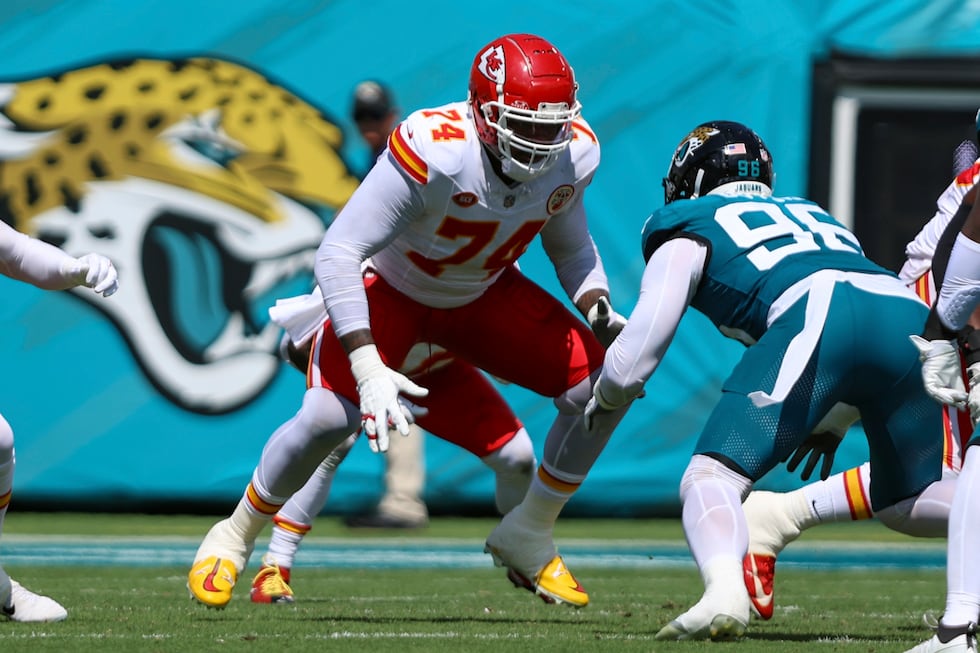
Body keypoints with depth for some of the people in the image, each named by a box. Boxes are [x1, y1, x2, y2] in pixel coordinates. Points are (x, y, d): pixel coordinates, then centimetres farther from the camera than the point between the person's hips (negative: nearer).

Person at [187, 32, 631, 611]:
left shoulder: (574, 155, -21)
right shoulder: (433, 152, -39)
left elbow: (570, 244, 3)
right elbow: (336, 255, -37)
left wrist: (596, 306, -17)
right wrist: (368, 368, -45)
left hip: (486, 295, 5)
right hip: (391, 289, -5)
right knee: (331, 416, -25)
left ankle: (526, 540, 11)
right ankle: (234, 538, 4)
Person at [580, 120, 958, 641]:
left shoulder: (689, 232, 24)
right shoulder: (812, 213, 41)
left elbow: (631, 365, 21)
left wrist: (605, 395, 43)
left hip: (816, 320, -5)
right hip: (910, 317, 5)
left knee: (712, 476, -4)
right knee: (907, 504, 23)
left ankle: (724, 593, -35)